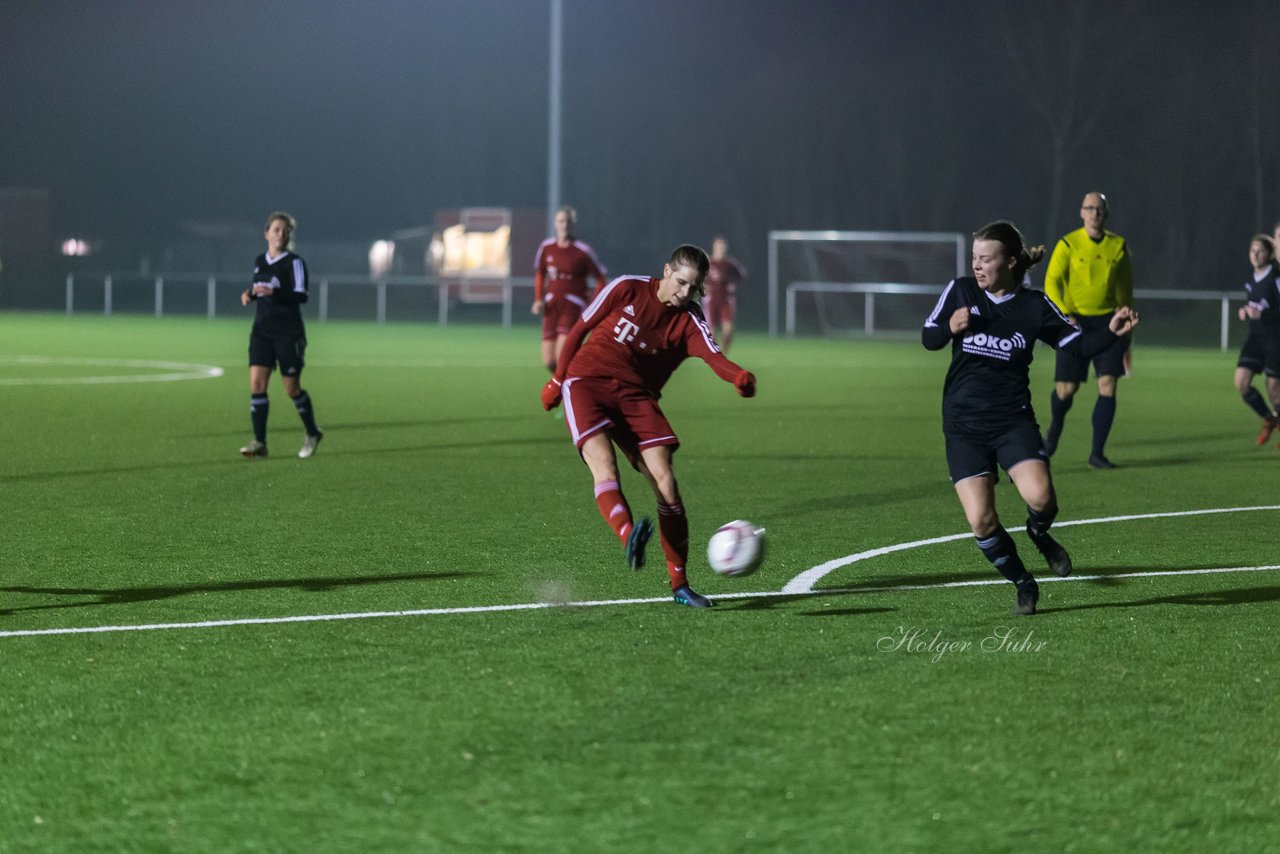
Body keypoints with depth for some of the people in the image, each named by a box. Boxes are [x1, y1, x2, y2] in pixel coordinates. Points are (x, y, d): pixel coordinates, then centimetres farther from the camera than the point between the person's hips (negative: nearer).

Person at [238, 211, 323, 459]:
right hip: (262, 329, 5)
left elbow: (301, 296, -18)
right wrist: (250, 294, 4)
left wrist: (272, 292, -31)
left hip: (288, 332, -5)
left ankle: (312, 434, 24)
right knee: (256, 383, -9)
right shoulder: (259, 262, 11)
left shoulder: (294, 262, -8)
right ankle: (259, 442, -8)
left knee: (292, 389, 1)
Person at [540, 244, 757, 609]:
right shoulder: (627, 289, -4)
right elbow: (580, 328, 7)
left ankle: (679, 585, -2)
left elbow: (713, 356, -22)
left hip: (637, 396, 2)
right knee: (605, 466, -29)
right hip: (587, 382, -2)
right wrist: (557, 379, 10)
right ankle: (629, 538, -55)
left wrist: (739, 376, -45)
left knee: (665, 481, -11)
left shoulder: (689, 321, -2)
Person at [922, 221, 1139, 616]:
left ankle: (1040, 535, 12)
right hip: (964, 426, 1)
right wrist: (950, 328, -13)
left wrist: (1111, 332, -16)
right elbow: (929, 337, 9)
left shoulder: (1035, 306, -1)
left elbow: (1077, 345, 2)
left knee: (1040, 497, -26)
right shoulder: (960, 291, 1)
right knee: (981, 521, -12)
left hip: (1014, 420, -1)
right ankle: (1023, 584, 14)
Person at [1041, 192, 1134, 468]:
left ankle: (1097, 453, -3)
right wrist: (1066, 316, -23)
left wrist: (1126, 336, 14)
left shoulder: (1118, 246, 6)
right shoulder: (1068, 245, -2)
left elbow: (1125, 290, 14)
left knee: (1108, 385, -11)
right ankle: (1055, 427, 33)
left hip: (1108, 322, 2)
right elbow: (1052, 283, -7)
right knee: (1066, 389, -1)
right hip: (1076, 322, -2)